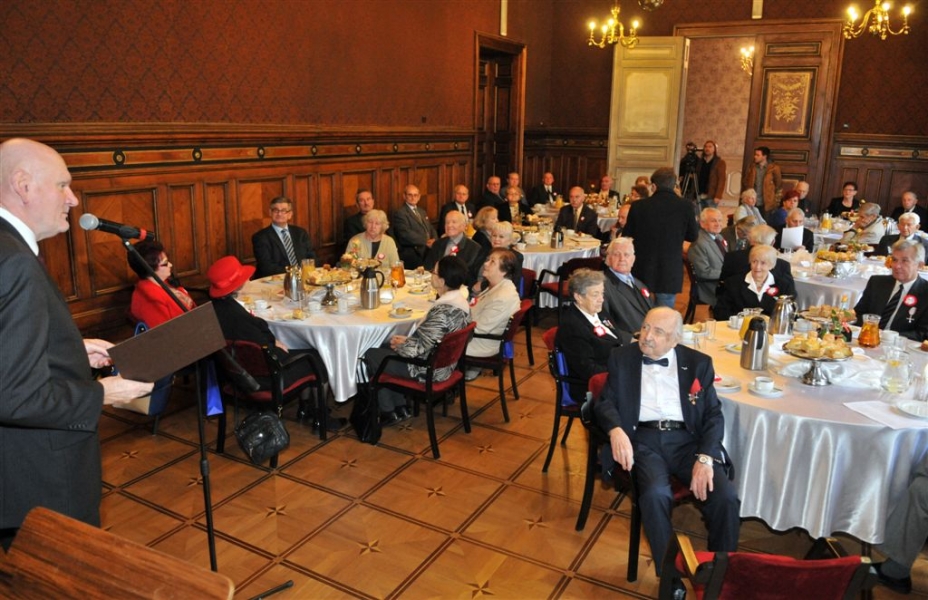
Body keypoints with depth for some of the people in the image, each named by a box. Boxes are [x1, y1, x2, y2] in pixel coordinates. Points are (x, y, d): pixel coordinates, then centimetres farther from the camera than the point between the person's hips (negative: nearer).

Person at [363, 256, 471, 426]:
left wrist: (400, 345, -5)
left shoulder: (443, 310, -31)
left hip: (428, 370, -9)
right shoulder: (460, 300, -1)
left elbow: (418, 348, -25)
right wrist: (407, 340, 6)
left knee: (371, 355, 7)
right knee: (385, 346, 22)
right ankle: (400, 407, 23)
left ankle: (388, 412, 18)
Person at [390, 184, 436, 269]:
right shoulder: (399, 213, -3)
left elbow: (432, 229, 23)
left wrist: (434, 241, -1)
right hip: (412, 255, -7)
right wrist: (426, 242, -18)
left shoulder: (423, 212, 25)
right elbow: (406, 234, -15)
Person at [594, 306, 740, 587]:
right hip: (643, 440, -1)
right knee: (655, 494, -31)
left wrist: (705, 457, -13)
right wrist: (616, 431, -18)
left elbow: (713, 414, 4)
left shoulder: (698, 363, 9)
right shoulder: (622, 358, 9)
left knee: (726, 497, -23)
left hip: (687, 440, 1)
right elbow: (605, 402, 5)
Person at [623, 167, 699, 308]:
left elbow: (626, 237, 3)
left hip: (641, 273, 1)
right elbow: (693, 236, 4)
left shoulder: (638, 206, -8)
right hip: (670, 273, -1)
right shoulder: (685, 206, -9)